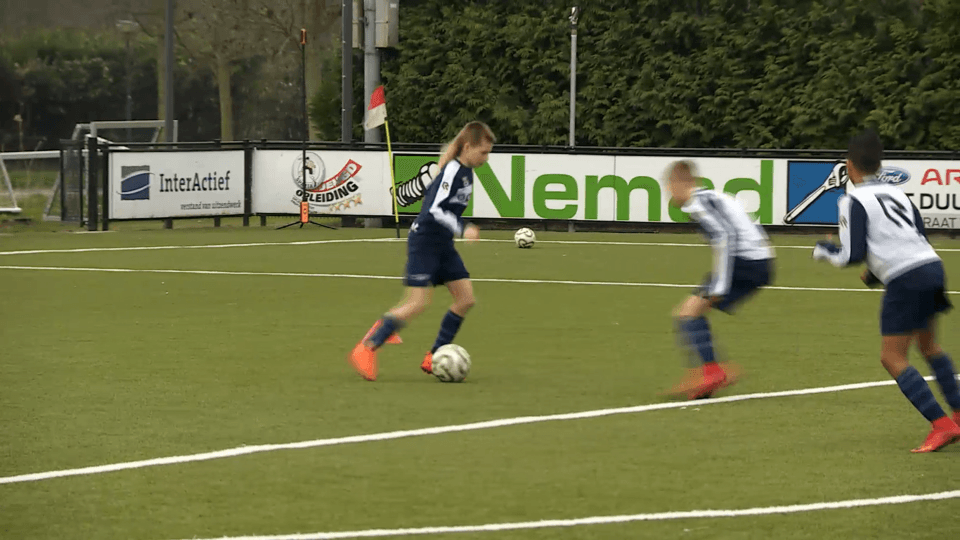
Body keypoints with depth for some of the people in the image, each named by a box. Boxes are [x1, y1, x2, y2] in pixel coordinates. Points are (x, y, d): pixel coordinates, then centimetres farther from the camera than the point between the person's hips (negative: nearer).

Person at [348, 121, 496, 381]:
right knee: (418, 303, -15)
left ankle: (434, 358, 9)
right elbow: (435, 209, -25)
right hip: (424, 242, -9)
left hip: (442, 245, 10)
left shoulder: (465, 171, 10)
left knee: (466, 299, 2)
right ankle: (367, 348, -6)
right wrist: (462, 229, -30)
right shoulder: (452, 171, -18)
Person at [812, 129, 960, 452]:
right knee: (929, 346, 28)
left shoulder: (854, 201, -3)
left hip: (905, 280, -8)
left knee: (893, 359, 0)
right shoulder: (897, 194, 18)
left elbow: (852, 255, -8)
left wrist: (824, 251, 13)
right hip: (932, 266, 8)